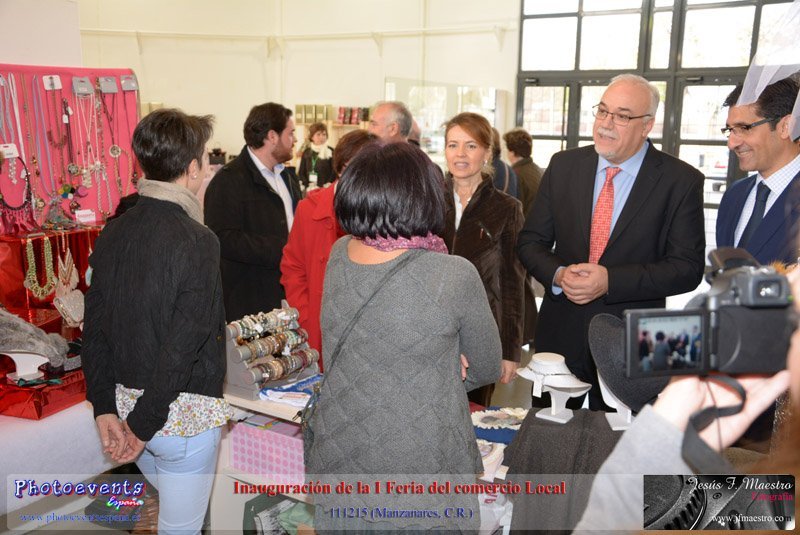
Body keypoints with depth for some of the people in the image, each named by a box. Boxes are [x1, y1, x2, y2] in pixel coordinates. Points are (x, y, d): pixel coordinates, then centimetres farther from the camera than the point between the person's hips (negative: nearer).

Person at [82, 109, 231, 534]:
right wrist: (144, 423, -14)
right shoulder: (197, 242, -21)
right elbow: (183, 345, -24)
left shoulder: (112, 235, -1)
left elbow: (94, 331, 2)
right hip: (183, 413, -6)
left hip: (126, 402, 7)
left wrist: (105, 408, 5)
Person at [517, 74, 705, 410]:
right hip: (559, 338, 3)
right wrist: (558, 274, -17)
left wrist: (610, 280, -22)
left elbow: (688, 268, -10)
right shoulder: (563, 166, 2)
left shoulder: (681, 181, -7)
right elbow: (530, 242, 4)